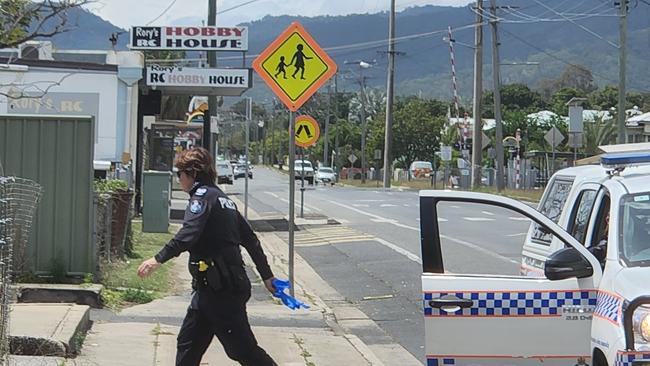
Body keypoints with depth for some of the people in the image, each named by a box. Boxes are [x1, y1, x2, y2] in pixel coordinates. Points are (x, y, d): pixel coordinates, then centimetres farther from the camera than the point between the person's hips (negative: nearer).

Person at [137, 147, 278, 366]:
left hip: (219, 289, -10)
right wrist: (267, 276, 27)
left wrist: (159, 259, -36)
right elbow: (250, 239, 22)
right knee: (187, 345, 11)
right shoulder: (222, 198, 19)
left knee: (242, 348, -4)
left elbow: (189, 233, -28)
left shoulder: (204, 196, -10)